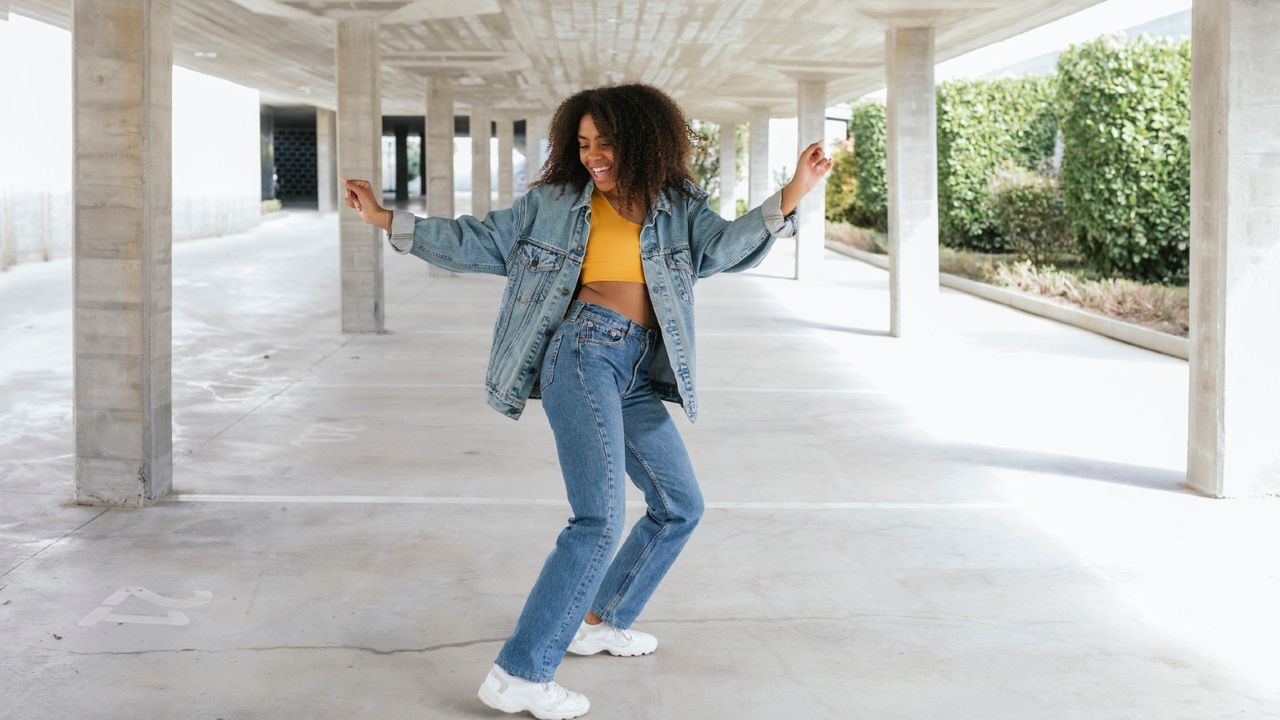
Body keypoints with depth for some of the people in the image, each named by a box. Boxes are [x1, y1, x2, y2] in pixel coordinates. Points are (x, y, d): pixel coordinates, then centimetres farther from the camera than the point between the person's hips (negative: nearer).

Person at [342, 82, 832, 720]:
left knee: (680, 507, 14)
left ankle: (599, 621, 32)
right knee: (600, 518, -20)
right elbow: (480, 242, 12)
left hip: (636, 374, 6)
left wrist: (790, 198, -18)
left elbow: (722, 246, -5)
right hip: (582, 350, -6)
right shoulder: (554, 202, 7)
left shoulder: (676, 208, 12)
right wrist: (386, 220, 8)